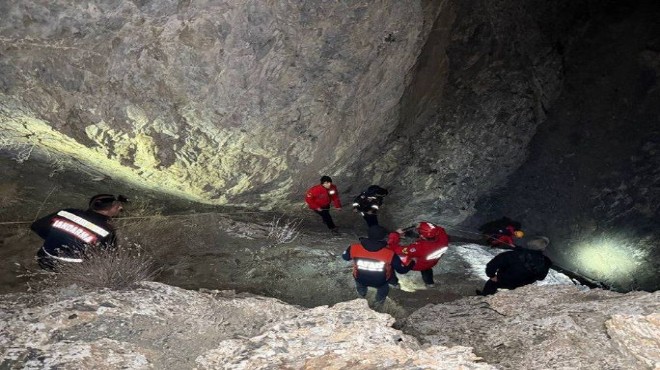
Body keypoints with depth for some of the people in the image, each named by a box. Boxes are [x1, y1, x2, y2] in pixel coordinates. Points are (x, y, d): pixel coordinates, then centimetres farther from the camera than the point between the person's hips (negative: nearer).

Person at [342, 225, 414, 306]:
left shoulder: (354, 248, -26)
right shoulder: (389, 254, -30)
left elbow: (345, 257, -4)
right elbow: (402, 269, -16)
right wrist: (412, 263, 5)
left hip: (360, 280, 1)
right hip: (380, 282, -1)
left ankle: (361, 294, 62)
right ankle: (379, 301, 53)